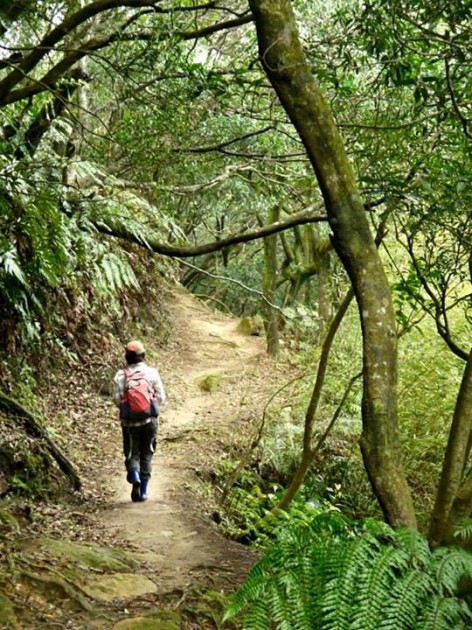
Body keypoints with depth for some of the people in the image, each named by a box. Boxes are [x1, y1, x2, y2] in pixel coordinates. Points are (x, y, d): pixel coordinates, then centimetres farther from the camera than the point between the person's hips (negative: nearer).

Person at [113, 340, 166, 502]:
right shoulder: (152, 372, -5)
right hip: (150, 420, 1)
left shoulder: (121, 375, -6)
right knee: (146, 455, 13)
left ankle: (134, 475, -19)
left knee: (132, 453, 11)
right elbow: (161, 398, -4)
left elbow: (117, 399, -9)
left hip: (130, 421, -1)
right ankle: (143, 491, 14)